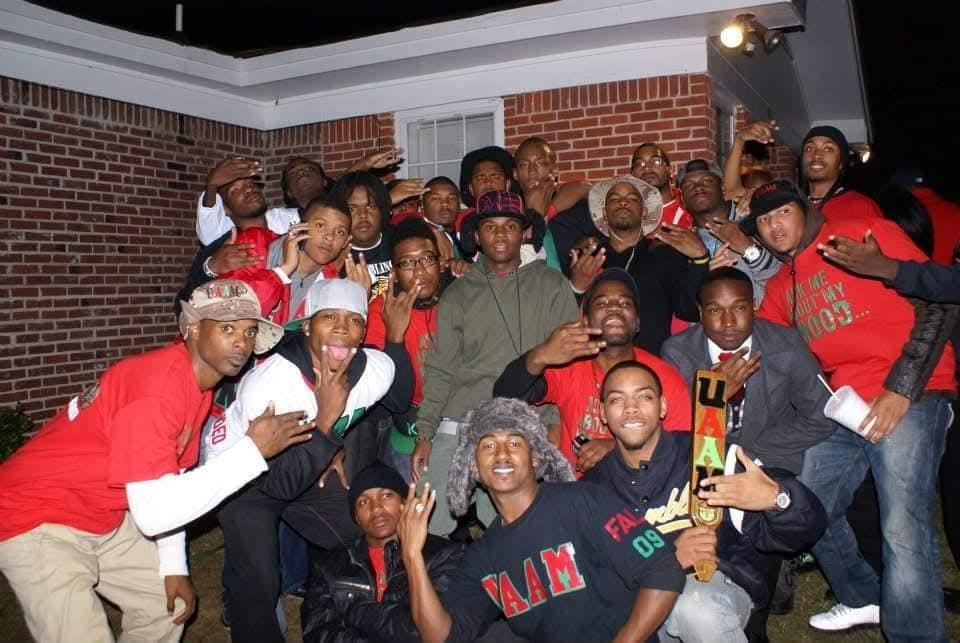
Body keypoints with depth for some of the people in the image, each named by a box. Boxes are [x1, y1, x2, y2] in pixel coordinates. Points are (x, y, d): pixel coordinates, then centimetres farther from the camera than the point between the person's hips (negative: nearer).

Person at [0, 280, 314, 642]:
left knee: (169, 604, 14)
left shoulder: (200, 379, -2)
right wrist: (253, 449, -32)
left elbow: (170, 480, 6)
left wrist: (173, 566, 4)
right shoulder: (156, 384, -30)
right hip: (38, 521, -9)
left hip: (103, 517, 9)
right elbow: (154, 512, -35)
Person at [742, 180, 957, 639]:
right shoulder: (780, 287, 18)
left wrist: (902, 388, -13)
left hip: (908, 399, -7)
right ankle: (864, 599, 35)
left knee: (904, 532, -15)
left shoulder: (866, 235, -1)